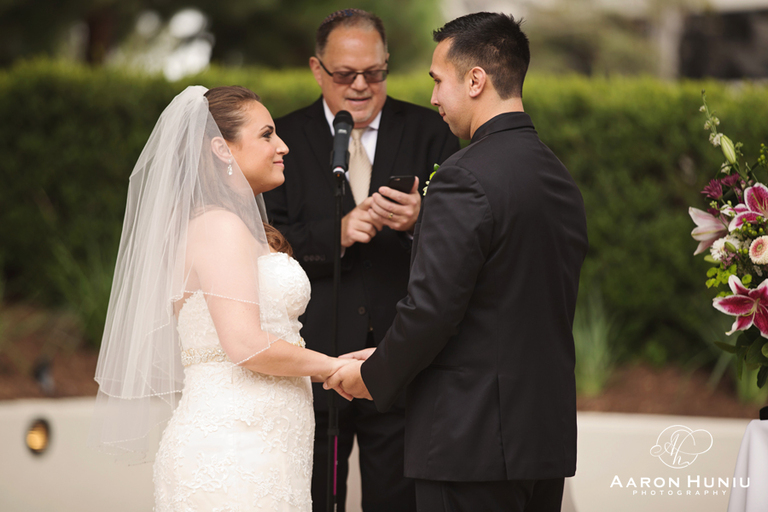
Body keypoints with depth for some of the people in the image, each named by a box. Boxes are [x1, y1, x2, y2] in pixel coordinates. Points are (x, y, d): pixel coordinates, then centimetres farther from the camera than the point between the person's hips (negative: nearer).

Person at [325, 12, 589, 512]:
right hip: (549, 435, 8)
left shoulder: (464, 179, -15)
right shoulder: (563, 181, 12)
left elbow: (431, 308, -19)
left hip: (473, 441, -8)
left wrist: (374, 376, 0)